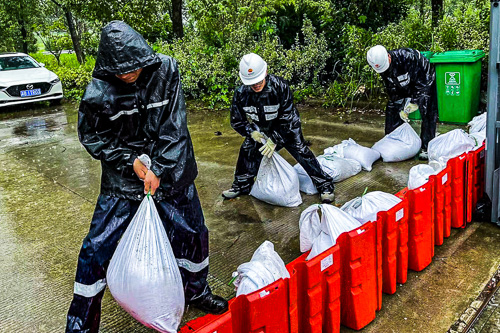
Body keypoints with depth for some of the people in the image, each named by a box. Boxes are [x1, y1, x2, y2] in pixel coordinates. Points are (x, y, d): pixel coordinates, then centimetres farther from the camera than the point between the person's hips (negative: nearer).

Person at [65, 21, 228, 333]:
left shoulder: (166, 70, -13)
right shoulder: (99, 92, -16)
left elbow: (174, 126, -13)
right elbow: (92, 138, -6)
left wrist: (158, 170, -17)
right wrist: (133, 163, -16)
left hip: (171, 172, 2)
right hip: (122, 178, -1)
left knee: (194, 234, 13)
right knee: (96, 249, -2)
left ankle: (197, 291, 43)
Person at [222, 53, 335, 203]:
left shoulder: (279, 86, -30)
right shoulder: (241, 94, -20)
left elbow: (287, 118, -25)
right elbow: (237, 121, -7)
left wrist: (275, 139, -28)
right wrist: (252, 132, -24)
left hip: (287, 128, -3)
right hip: (261, 131, 4)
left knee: (301, 152, -13)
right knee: (247, 152, -1)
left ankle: (325, 185, 1)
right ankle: (242, 185, 24)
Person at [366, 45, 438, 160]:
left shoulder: (408, 57, -35)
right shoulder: (382, 67, -15)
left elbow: (421, 82, -27)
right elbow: (392, 90, -8)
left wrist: (414, 101, -27)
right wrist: (401, 107, -15)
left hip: (425, 82, -6)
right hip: (404, 88, 6)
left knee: (427, 113, -17)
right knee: (392, 110, 0)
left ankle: (426, 148, -11)